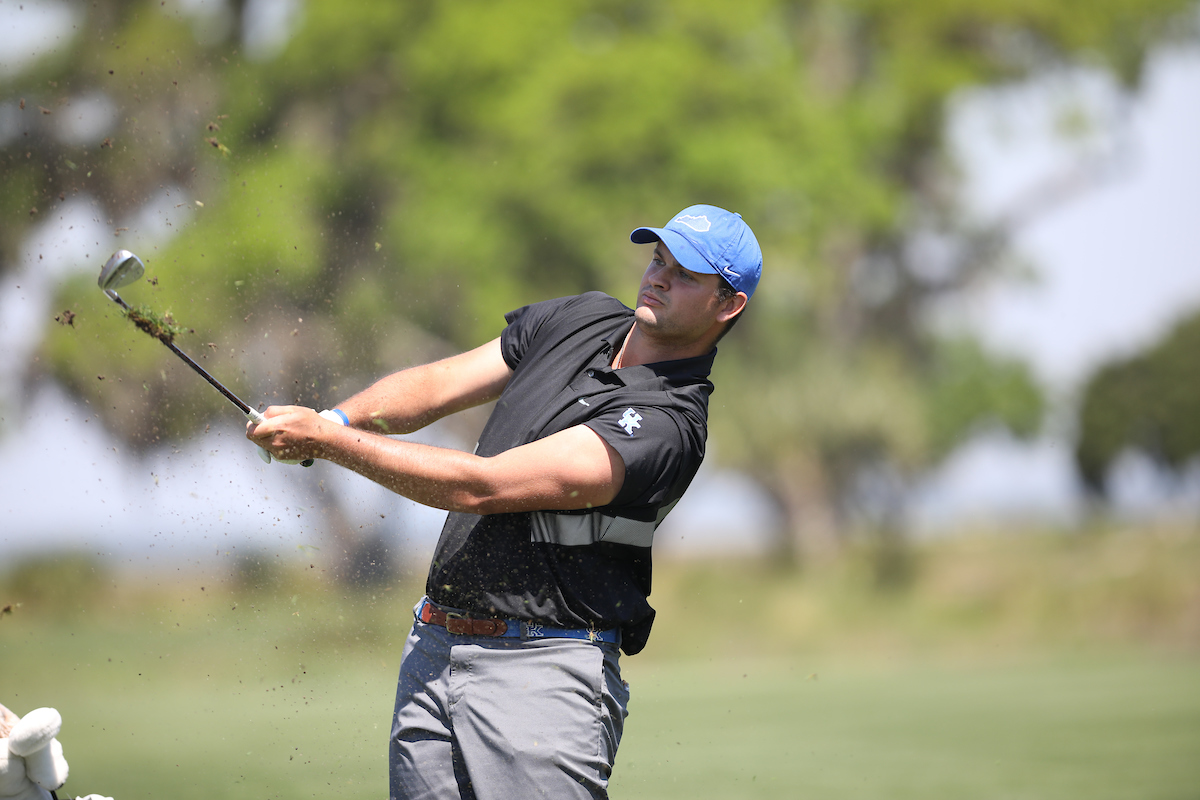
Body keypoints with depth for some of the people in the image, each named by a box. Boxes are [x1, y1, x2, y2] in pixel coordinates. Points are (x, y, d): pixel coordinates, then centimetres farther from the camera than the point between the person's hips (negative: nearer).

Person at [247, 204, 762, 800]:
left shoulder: (665, 424, -17)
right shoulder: (581, 319, 10)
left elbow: (479, 487, -20)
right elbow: (435, 385, 10)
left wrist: (325, 438, -18)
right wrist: (337, 419, -10)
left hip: (542, 672, -7)